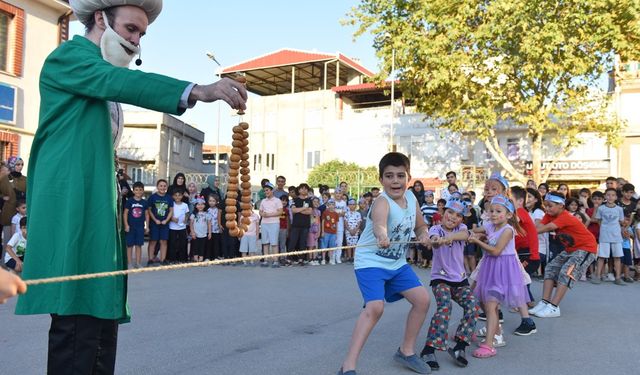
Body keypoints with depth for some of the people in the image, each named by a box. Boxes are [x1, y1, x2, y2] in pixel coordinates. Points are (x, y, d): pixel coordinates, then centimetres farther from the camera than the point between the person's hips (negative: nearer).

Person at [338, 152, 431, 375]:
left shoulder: (411, 198, -3)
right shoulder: (382, 202, -25)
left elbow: (420, 226, 13)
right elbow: (379, 223, -49)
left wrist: (424, 235, -10)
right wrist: (381, 236, -72)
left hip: (397, 263, 8)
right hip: (370, 262, -7)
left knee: (422, 299, 5)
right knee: (375, 307, -25)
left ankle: (406, 351, 26)